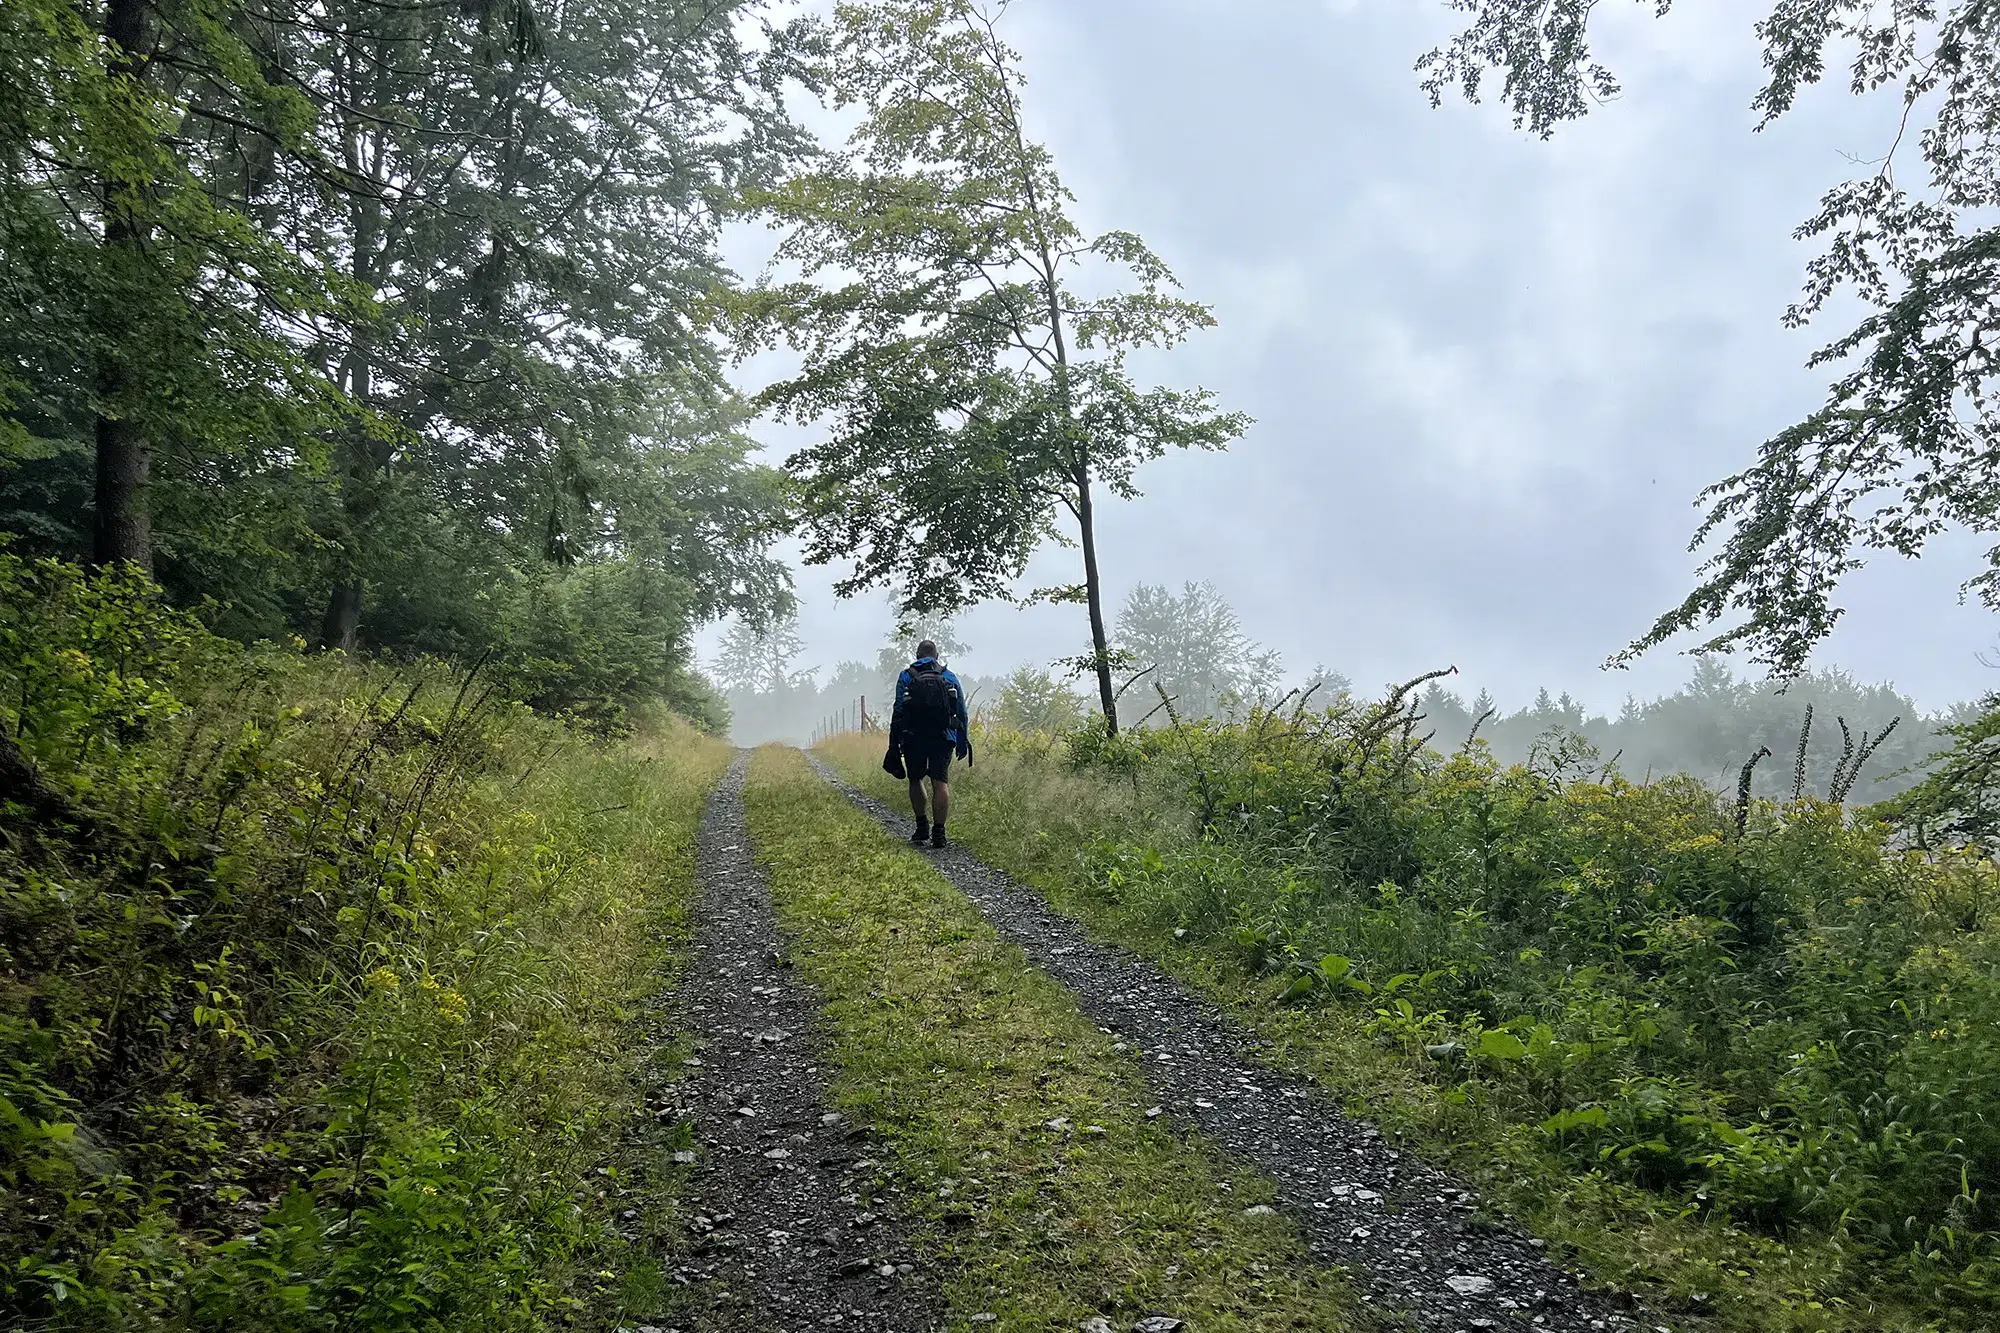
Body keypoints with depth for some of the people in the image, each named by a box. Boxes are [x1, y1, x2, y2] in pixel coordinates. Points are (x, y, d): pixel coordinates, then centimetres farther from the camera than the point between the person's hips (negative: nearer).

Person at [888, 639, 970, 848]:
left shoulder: (906, 676, 6)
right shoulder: (949, 676, 11)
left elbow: (898, 711, 0)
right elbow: (962, 711, 9)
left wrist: (894, 744, 2)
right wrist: (963, 741, 15)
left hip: (914, 738, -1)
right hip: (943, 737, 1)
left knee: (915, 780, 16)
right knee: (940, 783, -2)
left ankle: (922, 826, 10)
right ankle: (938, 833, -8)